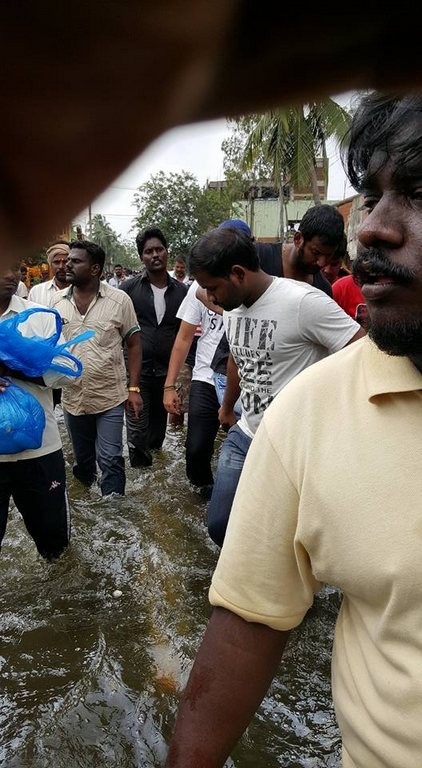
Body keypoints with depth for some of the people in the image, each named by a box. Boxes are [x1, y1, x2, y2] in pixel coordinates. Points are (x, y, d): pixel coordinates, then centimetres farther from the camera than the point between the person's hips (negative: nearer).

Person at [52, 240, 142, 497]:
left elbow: (134, 344, -3)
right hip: (72, 398, 4)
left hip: (110, 397, -3)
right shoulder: (57, 301, 1)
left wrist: (134, 388, -8)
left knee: (110, 461, 2)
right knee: (82, 460, 19)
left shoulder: (119, 300, -8)